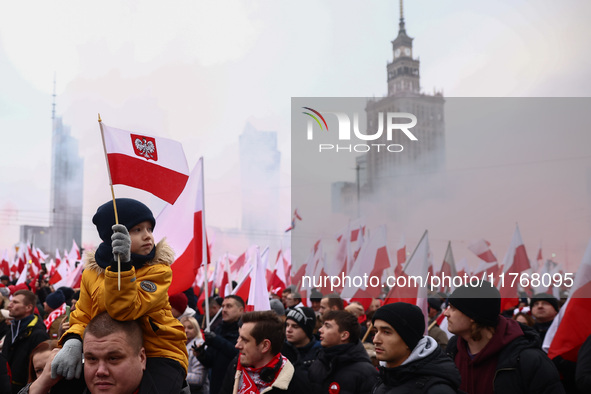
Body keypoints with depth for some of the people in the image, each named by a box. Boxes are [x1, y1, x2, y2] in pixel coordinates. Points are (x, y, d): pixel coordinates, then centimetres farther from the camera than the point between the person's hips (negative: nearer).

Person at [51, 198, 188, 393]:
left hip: (159, 356, -5)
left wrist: (122, 264, -33)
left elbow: (124, 310, -23)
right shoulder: (92, 271, 6)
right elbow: (82, 317, 6)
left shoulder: (158, 269, -9)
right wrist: (72, 342, -15)